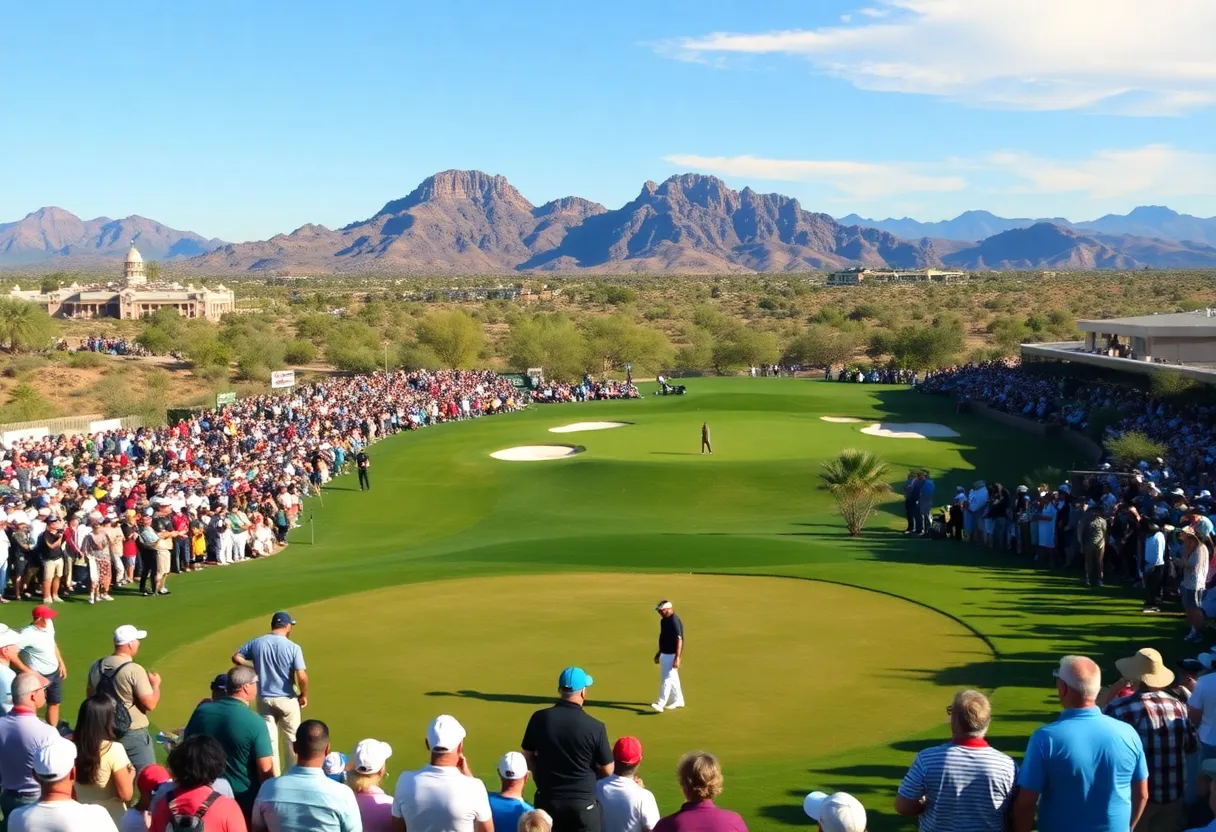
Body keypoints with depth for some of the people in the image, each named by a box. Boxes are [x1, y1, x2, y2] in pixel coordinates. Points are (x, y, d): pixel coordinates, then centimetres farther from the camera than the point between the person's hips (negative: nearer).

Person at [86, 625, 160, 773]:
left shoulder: (96, 667, 0)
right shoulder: (134, 670, -20)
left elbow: (91, 697, 15)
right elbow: (150, 704, -19)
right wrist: (155, 684, -3)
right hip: (133, 734, -7)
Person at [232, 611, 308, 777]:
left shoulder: (256, 643, -5)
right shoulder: (293, 647, -15)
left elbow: (236, 658, 1)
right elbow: (302, 676, -19)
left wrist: (255, 667, 11)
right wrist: (304, 695, -2)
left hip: (264, 699, 2)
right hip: (287, 699, -2)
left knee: (269, 739, 11)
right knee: (292, 738, 15)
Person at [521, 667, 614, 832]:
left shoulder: (539, 718, -8)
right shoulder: (595, 727, -16)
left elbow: (527, 756, 4)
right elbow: (607, 770, -6)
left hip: (547, 799, 3)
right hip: (582, 803, -3)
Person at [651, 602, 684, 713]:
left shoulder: (675, 621, -21)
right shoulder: (663, 620, 8)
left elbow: (679, 640, -24)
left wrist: (677, 658, -28)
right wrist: (658, 653, 24)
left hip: (671, 655, -10)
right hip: (664, 654, 10)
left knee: (667, 679, -11)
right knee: (672, 678, 16)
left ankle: (661, 704, -14)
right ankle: (678, 701, 27)